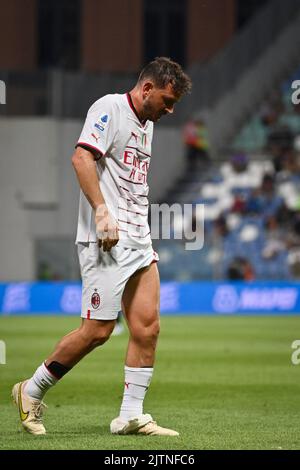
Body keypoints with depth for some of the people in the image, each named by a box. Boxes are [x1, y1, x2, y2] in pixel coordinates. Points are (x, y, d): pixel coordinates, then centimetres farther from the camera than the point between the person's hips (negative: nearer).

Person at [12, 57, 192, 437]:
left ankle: (131, 416, 4)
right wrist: (102, 212, -26)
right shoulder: (110, 108, -7)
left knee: (147, 327, 0)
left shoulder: (146, 123, 21)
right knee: (97, 331, -8)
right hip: (105, 240, -9)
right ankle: (31, 392, 9)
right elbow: (82, 157, -19)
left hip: (138, 241, 9)